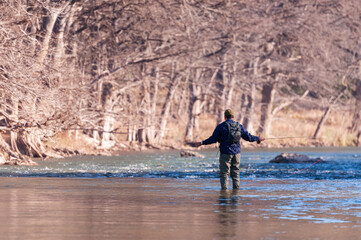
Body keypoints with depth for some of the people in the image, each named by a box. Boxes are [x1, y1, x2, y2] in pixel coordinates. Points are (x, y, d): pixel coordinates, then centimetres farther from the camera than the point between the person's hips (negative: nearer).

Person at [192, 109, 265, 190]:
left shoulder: (221, 126, -6)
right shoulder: (239, 126, 6)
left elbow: (213, 139, -7)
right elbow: (248, 137, 9)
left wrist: (201, 143, 2)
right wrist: (258, 139, 26)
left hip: (225, 153, -4)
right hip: (236, 153, 4)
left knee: (224, 173, -2)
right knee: (235, 173, 11)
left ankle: (224, 189, -9)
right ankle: (236, 189, 10)